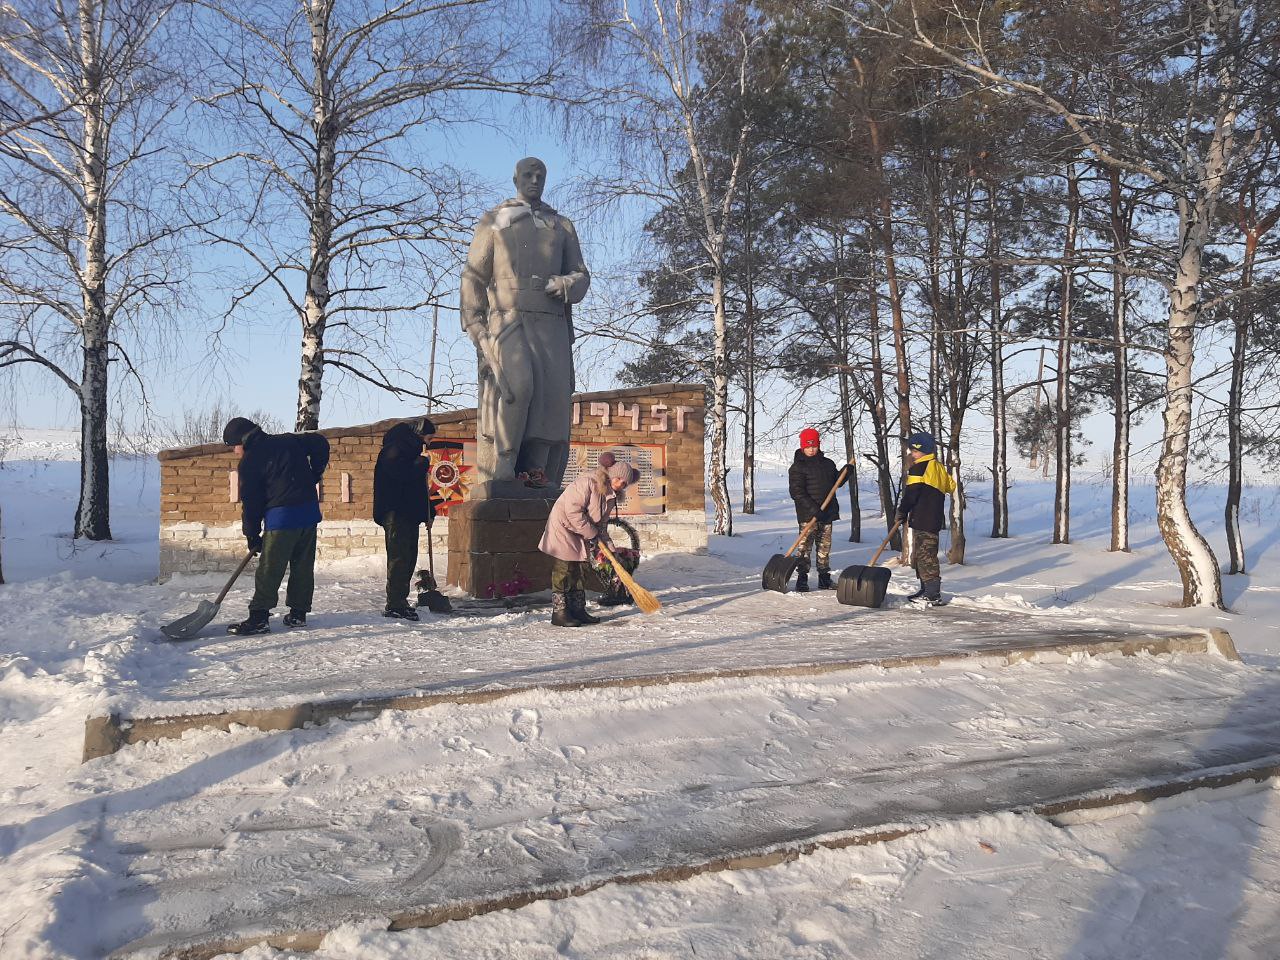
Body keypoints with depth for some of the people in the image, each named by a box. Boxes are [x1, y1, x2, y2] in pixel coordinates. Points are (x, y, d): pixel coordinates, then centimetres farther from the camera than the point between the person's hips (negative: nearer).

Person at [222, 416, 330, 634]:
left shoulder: (249, 461, -4)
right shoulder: (287, 440, 13)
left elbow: (251, 502, -1)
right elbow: (320, 443, 16)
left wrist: (252, 536, 8)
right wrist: (313, 476, 18)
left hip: (281, 518, -7)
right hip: (310, 511, 7)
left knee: (269, 569, -2)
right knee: (303, 566, 12)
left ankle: (259, 617, -4)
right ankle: (298, 612, 18)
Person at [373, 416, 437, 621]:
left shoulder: (411, 449, 22)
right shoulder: (394, 449, -9)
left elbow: (419, 486, 24)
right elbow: (398, 474, -26)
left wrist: (428, 512, 17)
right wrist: (421, 465, -11)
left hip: (410, 513, 10)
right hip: (396, 513, -10)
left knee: (408, 557, 11)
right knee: (399, 557, -10)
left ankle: (400, 601, 18)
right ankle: (394, 605, -8)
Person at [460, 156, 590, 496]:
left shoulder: (562, 226, 24)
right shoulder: (493, 221, 16)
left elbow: (581, 276, 18)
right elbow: (474, 277, 10)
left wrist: (565, 285, -8)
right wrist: (473, 324, -3)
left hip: (552, 324, 4)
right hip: (507, 319, -3)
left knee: (552, 395, -13)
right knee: (515, 386, -26)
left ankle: (534, 481, -11)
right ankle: (493, 479, -25)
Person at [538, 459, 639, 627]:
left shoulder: (610, 495, 7)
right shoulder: (587, 483, -22)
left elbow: (602, 525, 10)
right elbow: (573, 511, -26)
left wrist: (610, 549, 1)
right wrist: (591, 533, -20)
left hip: (580, 535, 9)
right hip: (563, 527, -9)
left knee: (578, 572, 12)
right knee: (563, 571, -8)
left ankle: (578, 610, 20)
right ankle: (559, 613, -3)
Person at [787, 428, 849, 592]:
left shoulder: (827, 463, 13)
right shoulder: (798, 467, -7)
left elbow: (836, 482, 23)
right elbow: (796, 492, -14)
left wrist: (845, 473, 2)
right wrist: (813, 508, -23)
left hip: (827, 513, 6)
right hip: (808, 515, -6)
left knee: (824, 547, 11)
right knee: (805, 546, -7)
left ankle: (824, 579, 19)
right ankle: (802, 579, -1)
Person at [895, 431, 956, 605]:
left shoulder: (919, 467, -12)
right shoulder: (938, 467, 17)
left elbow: (910, 493, -15)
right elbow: (951, 486, 26)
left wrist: (902, 512, -7)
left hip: (922, 519, -10)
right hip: (935, 518, 10)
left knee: (925, 556, -8)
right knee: (921, 555, 16)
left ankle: (932, 594, -9)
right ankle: (926, 590, 21)